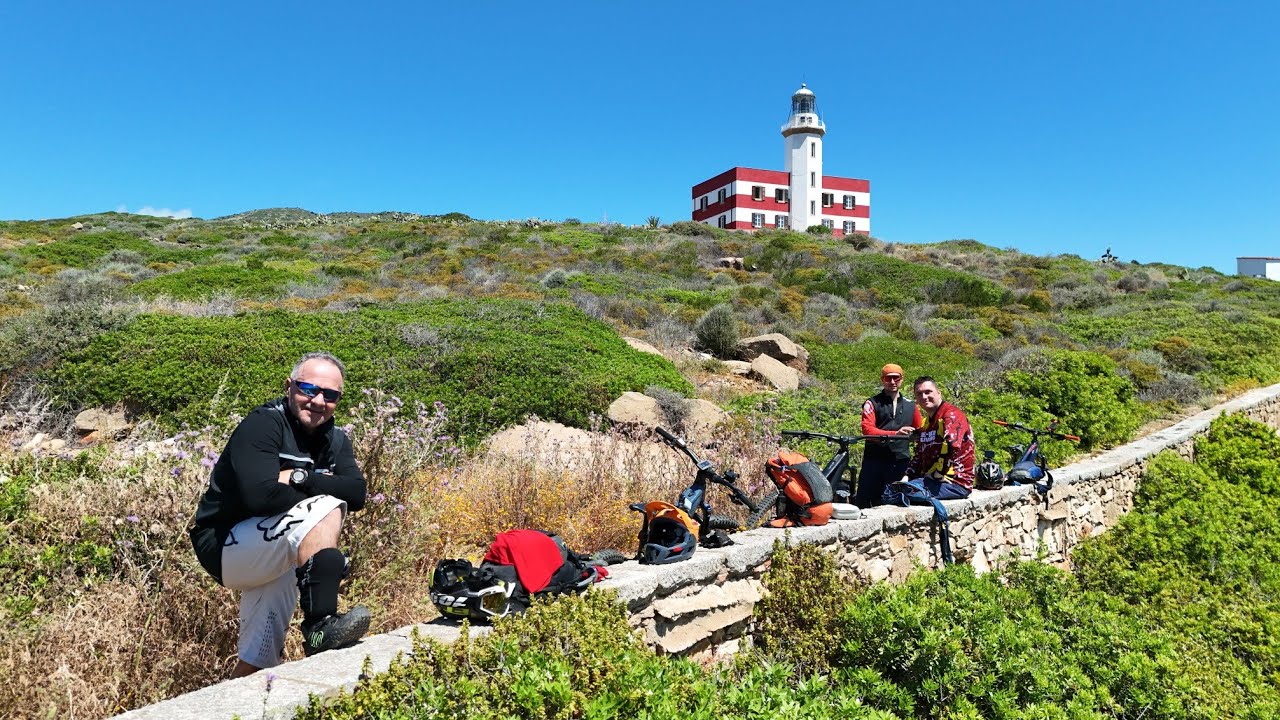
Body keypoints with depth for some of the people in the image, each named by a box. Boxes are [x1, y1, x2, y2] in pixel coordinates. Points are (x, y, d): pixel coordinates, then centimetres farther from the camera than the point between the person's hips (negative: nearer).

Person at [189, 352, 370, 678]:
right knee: (325, 511, -30)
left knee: (257, 666, 13)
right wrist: (321, 485, -20)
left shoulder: (335, 440, 3)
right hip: (225, 545, -8)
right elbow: (259, 495, -34)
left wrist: (300, 478, -24)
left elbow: (357, 494, -13)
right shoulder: (263, 424, -18)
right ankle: (320, 626, -28)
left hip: (265, 559, 8)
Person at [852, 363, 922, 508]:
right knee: (863, 501, -1)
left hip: (900, 462, 3)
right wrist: (894, 434, -24)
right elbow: (867, 429, -12)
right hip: (874, 461, -3)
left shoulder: (910, 406, 14)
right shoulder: (872, 403, 2)